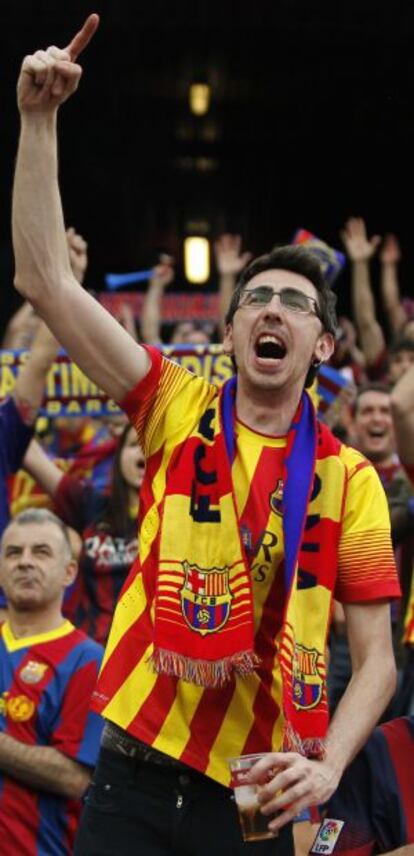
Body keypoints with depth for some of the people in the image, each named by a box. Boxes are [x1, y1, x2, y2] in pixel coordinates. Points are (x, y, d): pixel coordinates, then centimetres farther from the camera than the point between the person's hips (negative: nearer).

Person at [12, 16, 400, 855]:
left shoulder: (349, 478, -1)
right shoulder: (179, 413, 1)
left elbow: (376, 657, 1)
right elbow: (44, 280, -5)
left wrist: (328, 766, -16)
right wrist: (39, 119, -10)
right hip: (135, 775, 0)